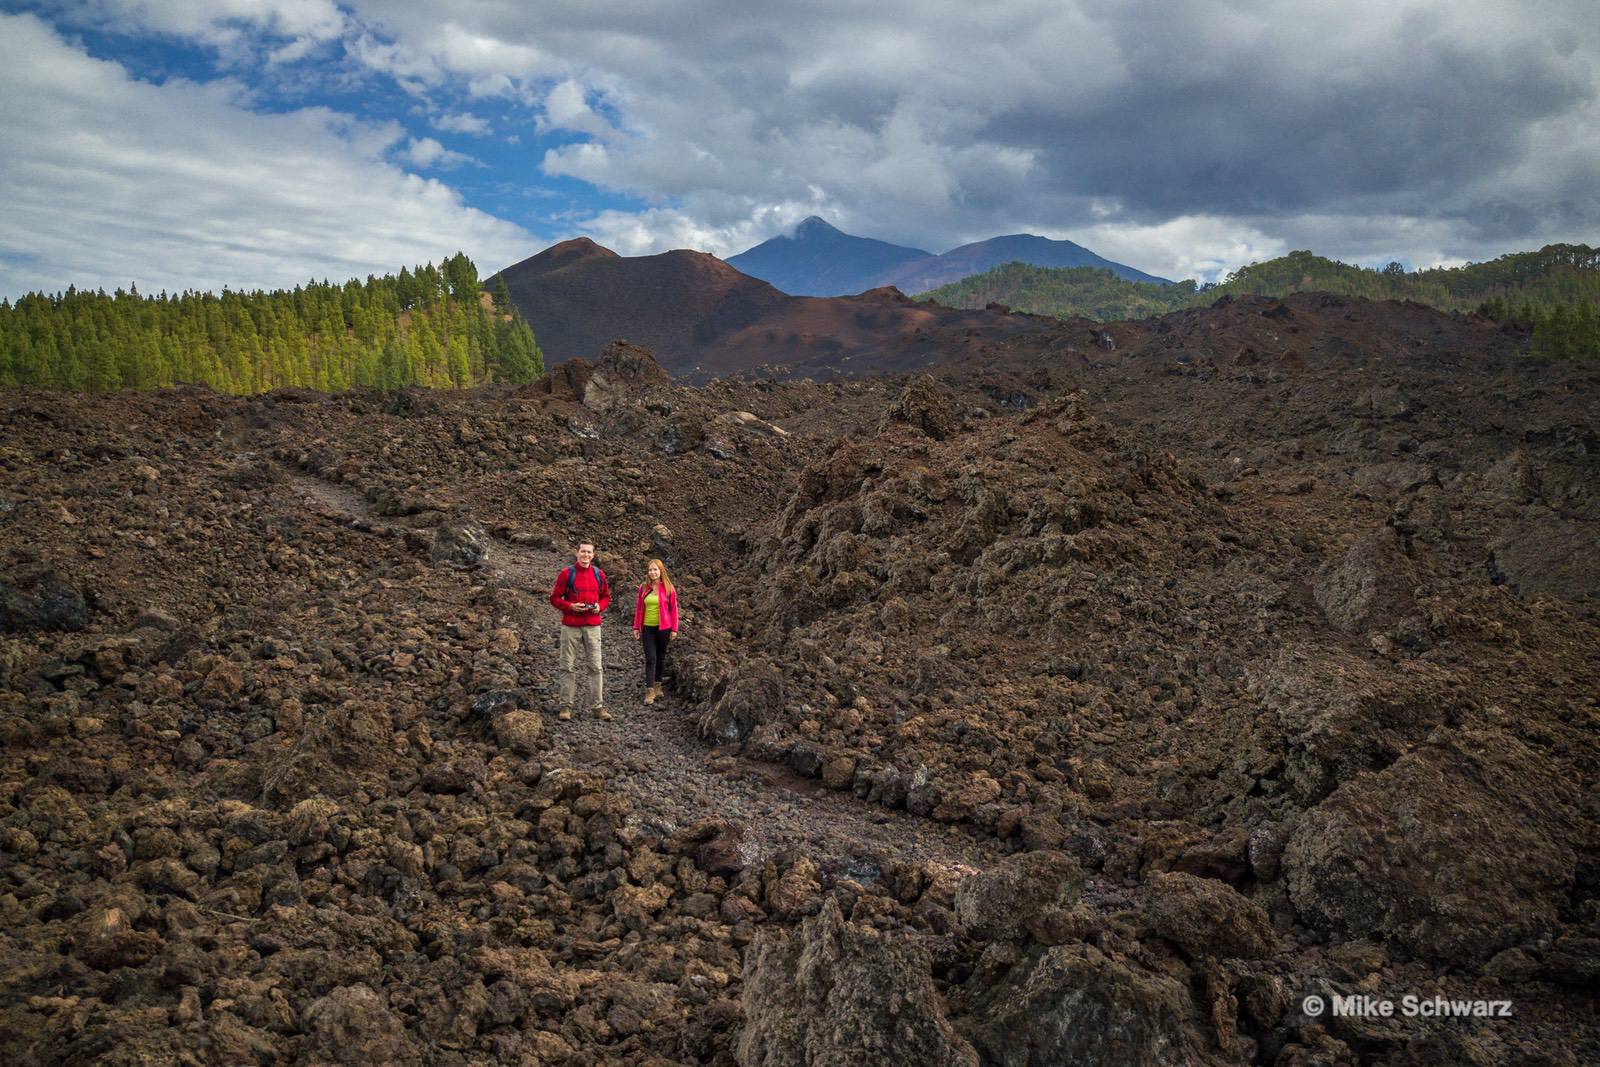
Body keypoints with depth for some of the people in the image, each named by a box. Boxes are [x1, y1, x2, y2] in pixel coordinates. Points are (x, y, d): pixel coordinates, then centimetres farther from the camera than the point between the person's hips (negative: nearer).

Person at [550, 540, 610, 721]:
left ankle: (598, 706, 7)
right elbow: (555, 598, -1)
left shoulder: (599, 574, 7)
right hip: (570, 626, -2)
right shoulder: (566, 573, -2)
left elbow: (606, 597, 17)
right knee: (568, 666, 2)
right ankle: (567, 705, 9)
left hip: (593, 626, 3)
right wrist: (571, 606, -15)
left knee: (596, 666, 2)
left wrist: (600, 606, -4)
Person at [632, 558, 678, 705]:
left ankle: (657, 685, 25)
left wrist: (674, 629, -3)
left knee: (661, 657, 11)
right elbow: (638, 608, 9)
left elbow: (673, 609, 0)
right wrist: (636, 627, 7)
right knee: (650, 658, -4)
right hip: (648, 628, 1)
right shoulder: (643, 588, 4)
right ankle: (650, 691, -7)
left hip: (663, 628, -1)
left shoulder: (668, 588, -3)